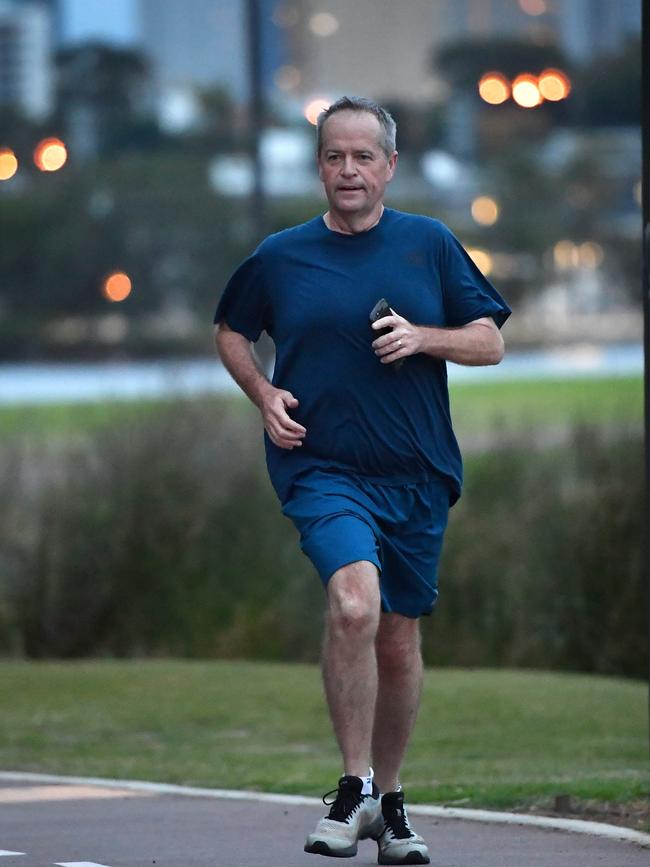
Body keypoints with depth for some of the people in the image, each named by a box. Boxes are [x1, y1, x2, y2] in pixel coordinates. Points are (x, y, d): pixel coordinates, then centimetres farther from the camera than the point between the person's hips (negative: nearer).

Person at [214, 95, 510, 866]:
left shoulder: (431, 245, 5)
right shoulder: (280, 257, 3)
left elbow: (490, 342, 7)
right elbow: (230, 332, 19)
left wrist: (421, 338, -11)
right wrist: (264, 395, 2)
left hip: (415, 475, 2)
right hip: (322, 467, -2)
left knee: (399, 639, 10)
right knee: (355, 603, -26)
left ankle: (388, 801, 28)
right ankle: (354, 788, -16)